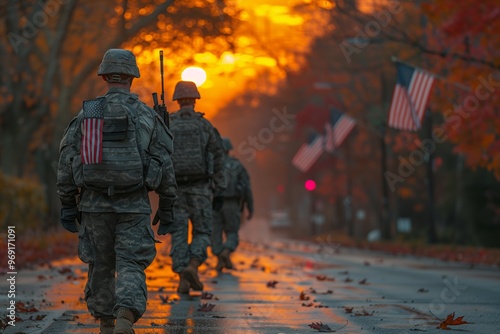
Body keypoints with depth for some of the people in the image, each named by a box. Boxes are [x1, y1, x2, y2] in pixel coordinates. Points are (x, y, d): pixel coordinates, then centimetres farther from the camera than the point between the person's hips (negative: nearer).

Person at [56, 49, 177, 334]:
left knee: (102, 267, 17)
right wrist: (167, 209, 5)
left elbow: (67, 163, 1)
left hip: (94, 204, 2)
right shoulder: (146, 116, -2)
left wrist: (67, 207, 7)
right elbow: (164, 166, -3)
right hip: (133, 206, -2)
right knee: (131, 267, -2)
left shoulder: (85, 115, 2)